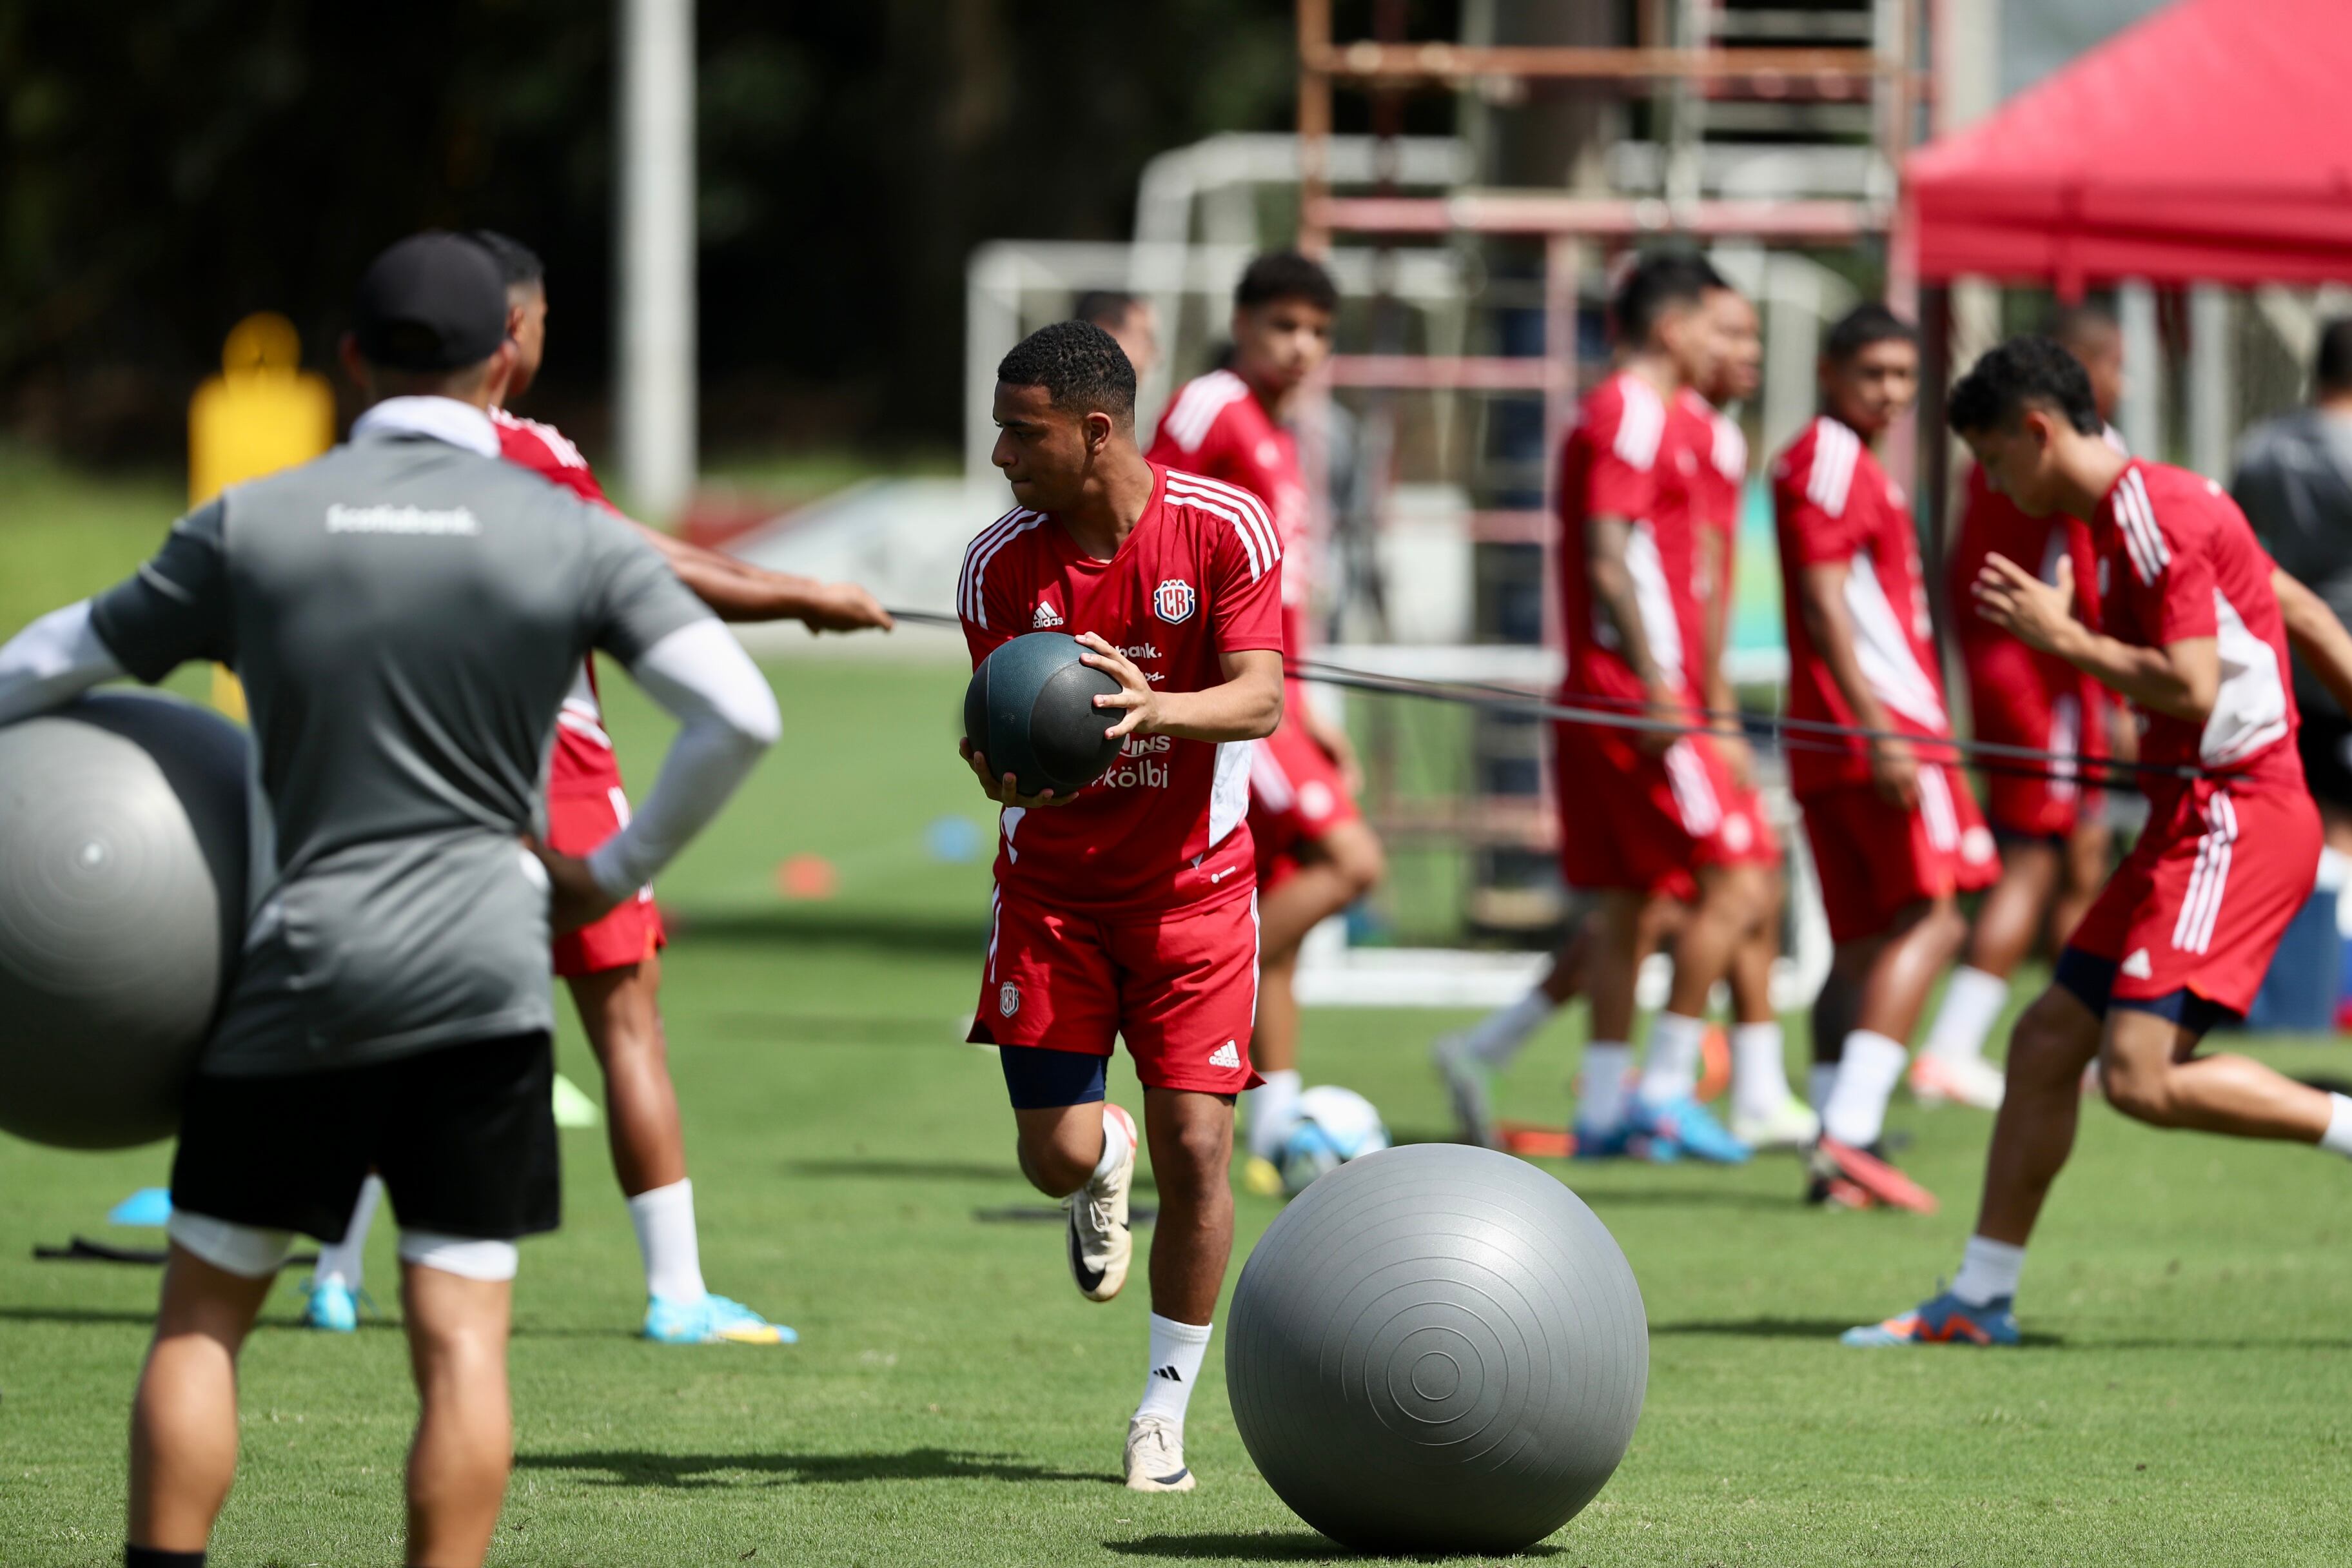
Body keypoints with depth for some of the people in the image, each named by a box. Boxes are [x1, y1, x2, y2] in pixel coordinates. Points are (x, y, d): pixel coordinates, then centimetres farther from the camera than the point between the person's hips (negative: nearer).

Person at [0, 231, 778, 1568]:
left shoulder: (249, 527, 2)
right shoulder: (572, 538, 1)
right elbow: (742, 715, -6)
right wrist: (620, 870, 6)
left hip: (303, 965, 0)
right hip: (486, 969, 0)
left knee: (203, 1315, 11)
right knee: (462, 1335, 1)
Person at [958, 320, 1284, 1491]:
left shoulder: (1224, 530, -14)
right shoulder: (1001, 564, -9)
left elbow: (1259, 699, -19)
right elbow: (996, 741, -9)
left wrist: (1159, 706, -40)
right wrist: (1005, 765, -34)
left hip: (1193, 883, -1)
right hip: (1052, 887, 1)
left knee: (1194, 1150, -8)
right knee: (1055, 1154, -5)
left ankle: (1166, 1411, 6)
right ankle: (1104, 1163, 36)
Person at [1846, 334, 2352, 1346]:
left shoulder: (2159, 516, -15)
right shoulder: (2124, 517, 16)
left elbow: (2193, 689, -23)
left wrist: (2066, 638, -13)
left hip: (2236, 818, -10)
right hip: (2190, 817, 10)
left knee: (2141, 1076, -20)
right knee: (2048, 1039, 12)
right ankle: (1980, 1299, 19)